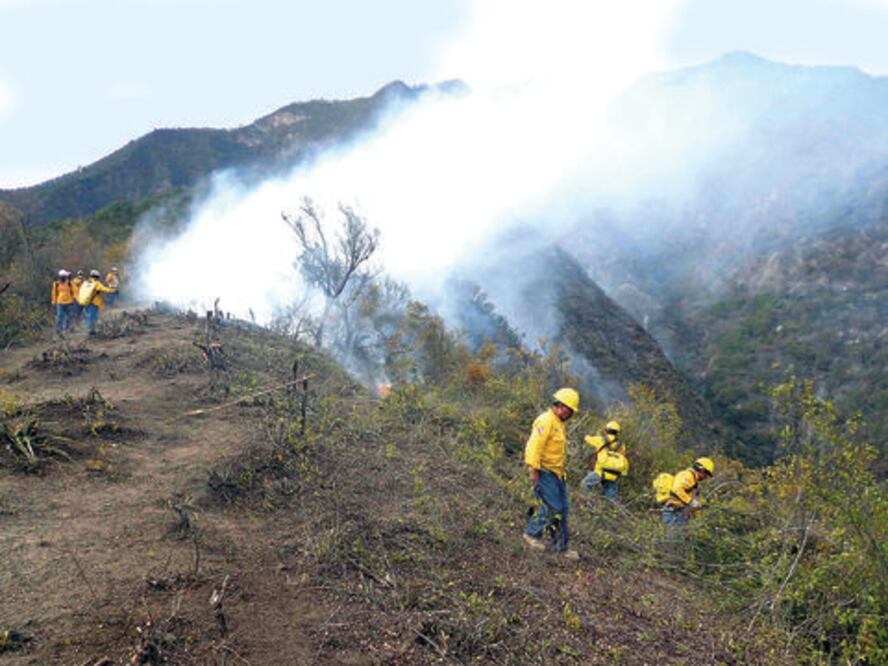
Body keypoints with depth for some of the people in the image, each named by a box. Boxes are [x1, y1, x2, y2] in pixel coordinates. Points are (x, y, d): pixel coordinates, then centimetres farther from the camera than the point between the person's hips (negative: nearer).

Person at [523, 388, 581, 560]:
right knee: (552, 507, -10)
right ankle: (532, 533, 9)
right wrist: (534, 470, -24)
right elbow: (534, 446, -22)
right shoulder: (545, 421, -16)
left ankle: (560, 545, 13)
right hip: (544, 472, -10)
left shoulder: (559, 423, 16)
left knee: (562, 509, 8)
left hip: (557, 473, 10)